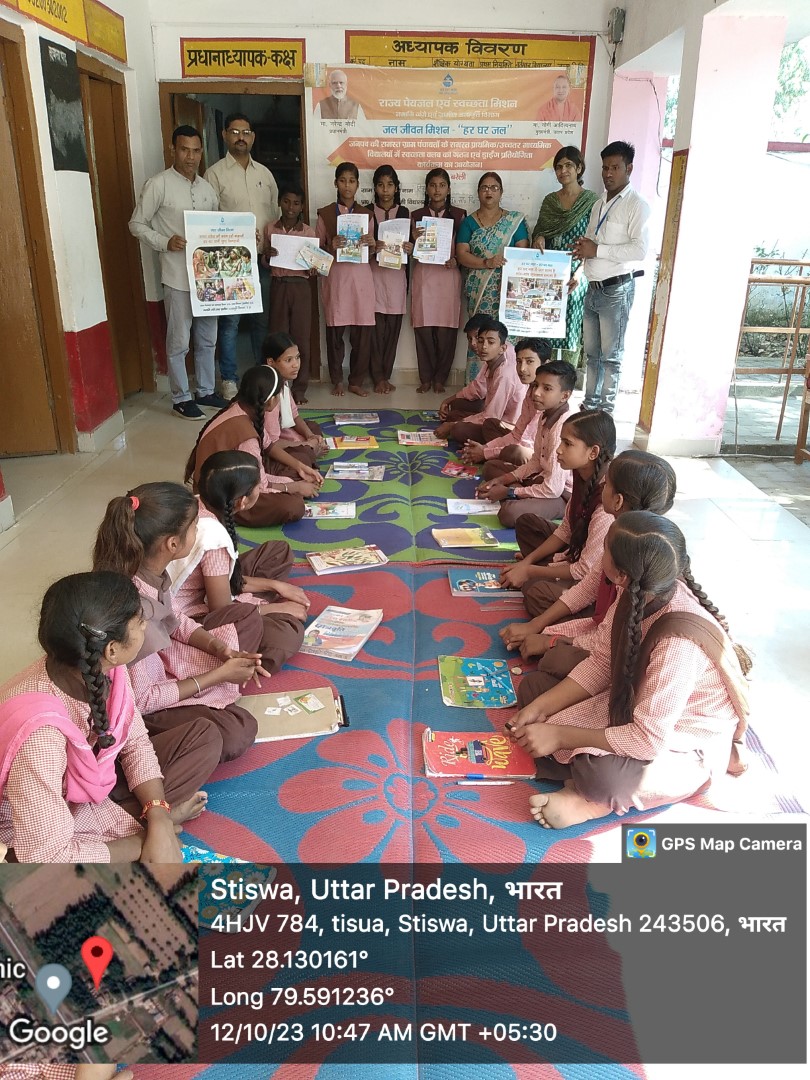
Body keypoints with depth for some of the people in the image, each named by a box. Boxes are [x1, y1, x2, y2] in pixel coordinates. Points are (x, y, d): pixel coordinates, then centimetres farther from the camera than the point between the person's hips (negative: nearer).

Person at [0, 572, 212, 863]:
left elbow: (136, 743, -3)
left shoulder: (103, 669, -19)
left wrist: (158, 820, -18)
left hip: (94, 781, 7)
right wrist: (152, 833, -23)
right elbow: (49, 857, -35)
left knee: (203, 738, 3)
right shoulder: (40, 731, -39)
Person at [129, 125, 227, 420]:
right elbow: (137, 224, -4)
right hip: (178, 276, -6)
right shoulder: (158, 185, -6)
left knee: (207, 338, 13)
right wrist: (165, 243, -18)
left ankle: (206, 391, 27)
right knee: (179, 341, 0)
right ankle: (180, 399, 11)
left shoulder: (207, 188, 12)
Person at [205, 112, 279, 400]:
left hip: (263, 259, 5)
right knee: (230, 321, -2)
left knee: (263, 319, 10)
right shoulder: (215, 173, -1)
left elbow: (275, 214, 17)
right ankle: (229, 380, 7)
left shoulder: (265, 173, 14)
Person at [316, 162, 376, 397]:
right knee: (335, 330, 0)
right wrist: (331, 247, -15)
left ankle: (356, 381, 12)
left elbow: (372, 251, 16)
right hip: (335, 275, -2)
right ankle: (337, 381, 13)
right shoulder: (325, 214, 5)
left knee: (363, 331, -1)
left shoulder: (365, 214, 12)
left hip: (361, 275, 2)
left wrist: (371, 244, -6)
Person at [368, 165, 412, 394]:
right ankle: (378, 377, 6)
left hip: (397, 275, 2)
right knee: (377, 328, -4)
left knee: (393, 328, 2)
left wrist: (410, 248, -10)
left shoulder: (404, 213, 9)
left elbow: (410, 244, 13)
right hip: (373, 274, -2)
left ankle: (385, 375, 14)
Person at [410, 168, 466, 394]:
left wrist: (455, 260, -11)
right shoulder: (417, 215, 9)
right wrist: (414, 240, -11)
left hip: (448, 276, -1)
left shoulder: (459, 215, 7)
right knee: (423, 327, -2)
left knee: (446, 329, -3)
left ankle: (440, 378, 9)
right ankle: (426, 378, 9)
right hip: (423, 275, 1)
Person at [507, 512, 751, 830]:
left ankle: (598, 799, -3)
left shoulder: (678, 643, -38)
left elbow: (648, 741, -33)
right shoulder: (639, 592, -16)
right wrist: (541, 707, -11)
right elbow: (600, 664, -3)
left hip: (689, 743, -7)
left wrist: (560, 736, -25)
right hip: (640, 706, 8)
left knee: (600, 774, -36)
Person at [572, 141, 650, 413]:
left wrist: (597, 250, -19)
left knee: (611, 354, -2)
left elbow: (640, 249, -19)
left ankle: (606, 410, 5)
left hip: (617, 289, -7)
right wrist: (575, 275, 6)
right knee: (591, 351, 11)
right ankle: (589, 404, 21)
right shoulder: (598, 205, 17)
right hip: (594, 288, 7)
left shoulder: (636, 205, -7)